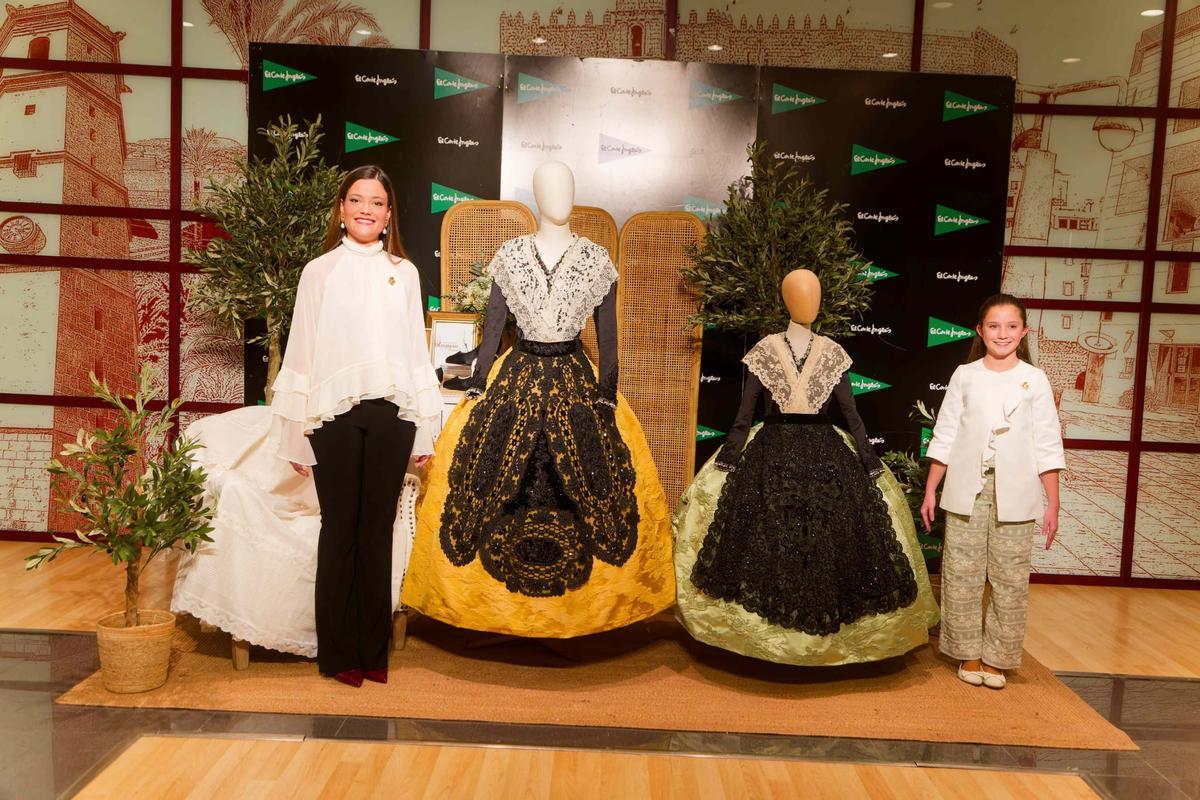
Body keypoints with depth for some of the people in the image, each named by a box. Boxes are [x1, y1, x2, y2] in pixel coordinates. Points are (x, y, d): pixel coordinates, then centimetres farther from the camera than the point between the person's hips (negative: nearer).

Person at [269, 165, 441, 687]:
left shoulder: (404, 273, 9)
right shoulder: (319, 272, 4)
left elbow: (417, 350, 10)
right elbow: (301, 351, 4)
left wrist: (425, 428, 8)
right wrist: (296, 432, 1)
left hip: (391, 412, 2)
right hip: (335, 413, -1)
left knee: (378, 530, 6)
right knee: (339, 531, 3)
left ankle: (373, 649, 17)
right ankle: (337, 652, 15)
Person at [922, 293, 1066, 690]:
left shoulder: (1034, 380, 3)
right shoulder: (965, 376, 4)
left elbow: (1048, 445, 3)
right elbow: (944, 436, 6)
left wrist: (1052, 502, 0)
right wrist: (930, 490, 4)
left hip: (1014, 496, 0)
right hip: (966, 492, 0)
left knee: (1010, 579, 3)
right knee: (962, 575, 4)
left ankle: (996, 657, 17)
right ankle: (968, 653, 19)